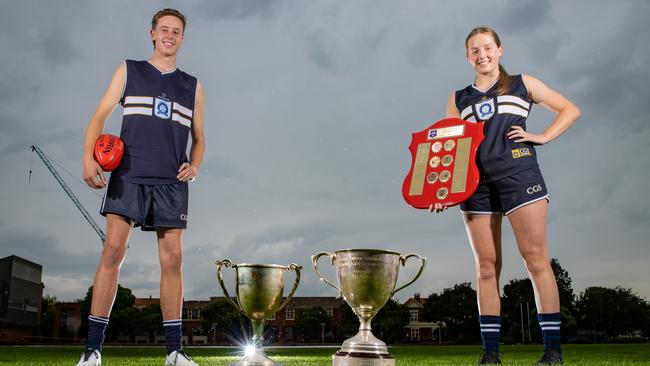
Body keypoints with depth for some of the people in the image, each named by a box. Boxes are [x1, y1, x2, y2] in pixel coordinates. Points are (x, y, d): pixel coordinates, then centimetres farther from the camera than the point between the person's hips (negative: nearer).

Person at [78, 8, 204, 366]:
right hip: (128, 174, -1)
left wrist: (194, 165, -2)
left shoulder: (193, 86, 18)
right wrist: (89, 156, -11)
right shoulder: (128, 71, 14)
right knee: (113, 251, -10)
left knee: (172, 259, -3)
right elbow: (100, 116, 6)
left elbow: (199, 137, 19)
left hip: (171, 182, 2)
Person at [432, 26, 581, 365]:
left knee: (535, 258, -8)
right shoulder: (458, 99, 19)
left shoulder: (521, 84, 15)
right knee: (486, 266, 0)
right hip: (476, 182, 3)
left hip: (518, 174, -2)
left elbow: (570, 110, 15)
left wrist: (542, 137, 0)